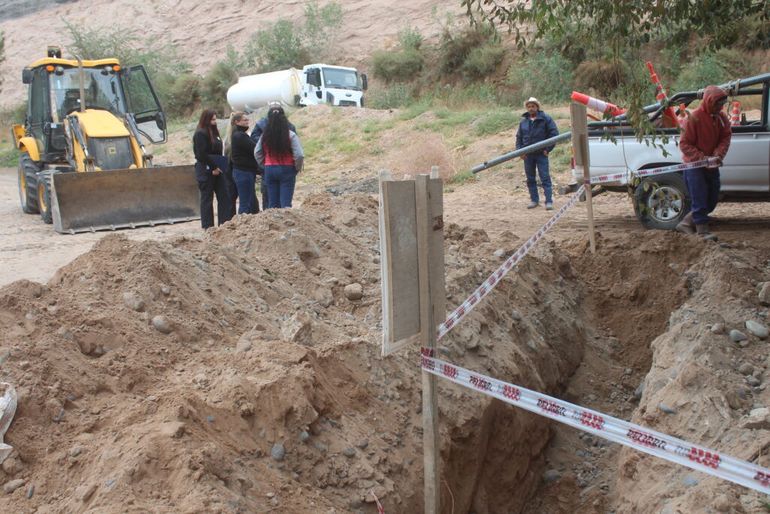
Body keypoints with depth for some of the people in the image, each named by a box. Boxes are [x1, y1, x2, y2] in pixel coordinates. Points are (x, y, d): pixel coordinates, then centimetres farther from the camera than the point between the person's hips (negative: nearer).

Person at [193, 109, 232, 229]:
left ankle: (225, 222, 9)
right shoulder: (200, 134, -12)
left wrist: (219, 167, 6)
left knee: (224, 196, 5)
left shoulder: (214, 132, 15)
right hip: (206, 171, -8)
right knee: (207, 199, 0)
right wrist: (213, 168, -16)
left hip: (217, 170, 8)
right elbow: (202, 155, -18)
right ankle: (207, 226, 6)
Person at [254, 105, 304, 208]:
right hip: (287, 170, -3)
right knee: (285, 203, -1)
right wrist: (298, 168, 3)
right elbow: (299, 155, -14)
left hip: (269, 170, 3)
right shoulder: (290, 135, -11)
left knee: (272, 203, 11)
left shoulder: (265, 136, -2)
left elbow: (257, 153, 5)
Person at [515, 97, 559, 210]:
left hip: (541, 154, -5)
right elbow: (519, 137, 18)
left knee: (545, 178, -7)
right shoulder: (523, 122, 12)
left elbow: (554, 133, -4)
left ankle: (549, 201, -8)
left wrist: (548, 149, -8)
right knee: (530, 179, 9)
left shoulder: (545, 119, -2)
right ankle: (534, 200, 18)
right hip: (528, 155, 5)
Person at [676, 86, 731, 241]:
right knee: (700, 199, -9)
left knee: (712, 200, 11)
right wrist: (702, 158, -26)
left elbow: (725, 137, 0)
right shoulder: (694, 118, -17)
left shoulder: (721, 117, 1)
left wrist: (719, 155, -20)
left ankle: (685, 224, 22)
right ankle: (702, 231, -3)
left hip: (712, 165, 7)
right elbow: (684, 144, -17)